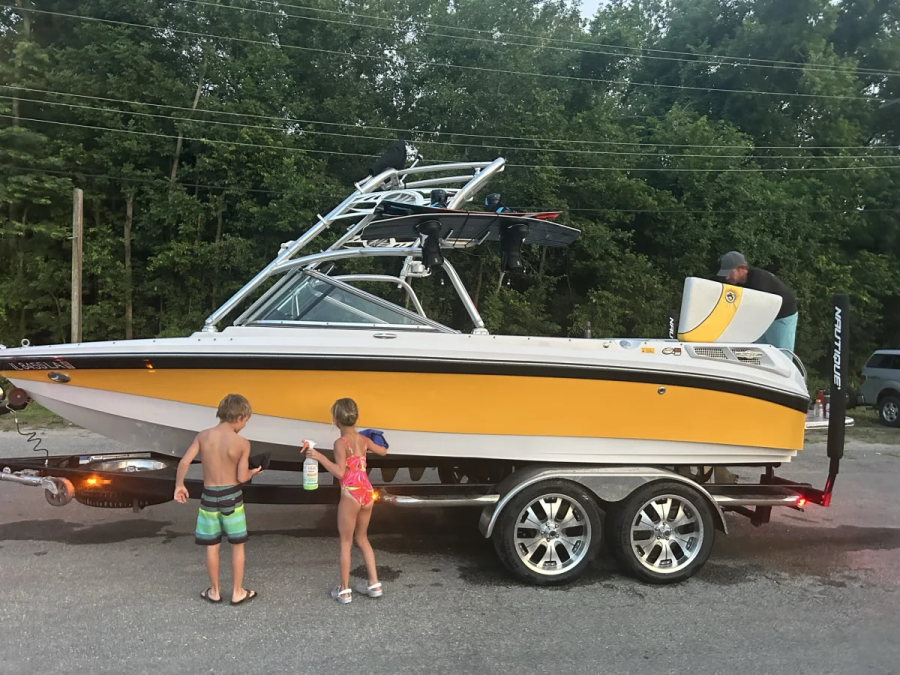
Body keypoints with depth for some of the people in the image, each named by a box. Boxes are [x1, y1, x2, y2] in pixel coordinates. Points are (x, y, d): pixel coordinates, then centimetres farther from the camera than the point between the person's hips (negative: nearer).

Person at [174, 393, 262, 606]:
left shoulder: (203, 435, -5)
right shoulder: (242, 443, -14)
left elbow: (184, 462, -8)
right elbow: (242, 477, -12)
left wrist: (179, 485, 7)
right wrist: (253, 472, 10)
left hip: (209, 496, 3)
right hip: (231, 496, -3)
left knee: (212, 545, 15)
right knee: (237, 544, 12)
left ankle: (214, 591, 27)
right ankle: (237, 592, 20)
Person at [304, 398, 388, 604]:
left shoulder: (341, 443, -14)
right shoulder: (363, 439, 6)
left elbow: (340, 472, -22)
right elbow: (383, 451, 23)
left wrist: (319, 457, -19)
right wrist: (374, 443, 41)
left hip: (351, 496, -6)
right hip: (367, 494, 6)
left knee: (346, 543, 9)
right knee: (362, 539, 21)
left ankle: (344, 590, 18)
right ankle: (375, 585, 21)